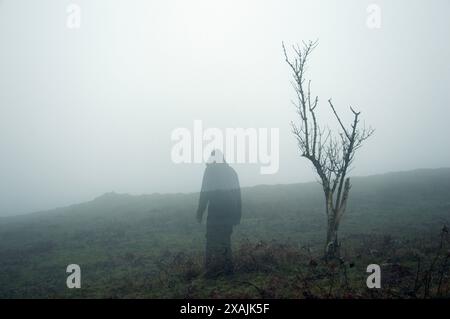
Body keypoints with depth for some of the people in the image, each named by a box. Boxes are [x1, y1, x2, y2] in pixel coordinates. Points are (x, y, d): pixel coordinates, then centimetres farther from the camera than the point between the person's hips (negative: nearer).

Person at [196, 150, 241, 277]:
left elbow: (205, 193, -12)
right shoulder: (231, 171, 11)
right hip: (229, 213, 6)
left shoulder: (210, 170, -6)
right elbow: (237, 193, 10)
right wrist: (237, 215, 14)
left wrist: (200, 213, -7)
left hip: (215, 213, -5)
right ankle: (227, 267, 21)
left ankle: (213, 270, 4)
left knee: (213, 242, 3)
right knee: (225, 239, 18)